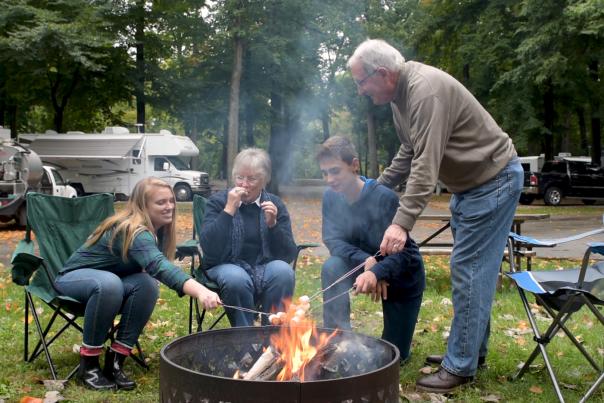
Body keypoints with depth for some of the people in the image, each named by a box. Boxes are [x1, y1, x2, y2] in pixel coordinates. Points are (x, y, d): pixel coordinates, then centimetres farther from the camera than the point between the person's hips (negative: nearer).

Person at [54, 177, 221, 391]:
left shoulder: (159, 229, -6)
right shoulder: (133, 231, -32)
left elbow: (149, 268, 8)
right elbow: (159, 266, -50)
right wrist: (200, 291, -66)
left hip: (111, 280, 7)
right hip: (73, 277, -7)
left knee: (147, 284, -24)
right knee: (109, 283, -39)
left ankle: (115, 360, -15)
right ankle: (88, 362, -21)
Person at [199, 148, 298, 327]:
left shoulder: (275, 204, 4)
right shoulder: (219, 201, -2)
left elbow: (289, 255, -2)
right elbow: (209, 250, -17)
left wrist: (273, 224, -17)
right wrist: (229, 210, -21)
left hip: (265, 267, 2)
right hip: (227, 266, -2)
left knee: (283, 271, -29)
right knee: (237, 278, -34)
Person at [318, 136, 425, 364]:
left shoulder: (385, 198, -29)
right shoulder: (330, 197, -13)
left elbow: (402, 252, -29)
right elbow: (332, 241, -17)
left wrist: (377, 272, -48)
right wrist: (366, 260, -34)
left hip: (402, 277, -3)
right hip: (363, 266, 4)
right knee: (331, 267, -30)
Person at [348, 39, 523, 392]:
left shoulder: (425, 89, -26)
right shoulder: (401, 93, 5)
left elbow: (426, 165, -33)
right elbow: (409, 154, 17)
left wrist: (403, 223, -38)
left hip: (494, 180, -10)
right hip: (468, 182, 10)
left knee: (470, 271, -8)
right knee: (470, 269, 15)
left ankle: (461, 366, 0)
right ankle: (472, 349, 27)